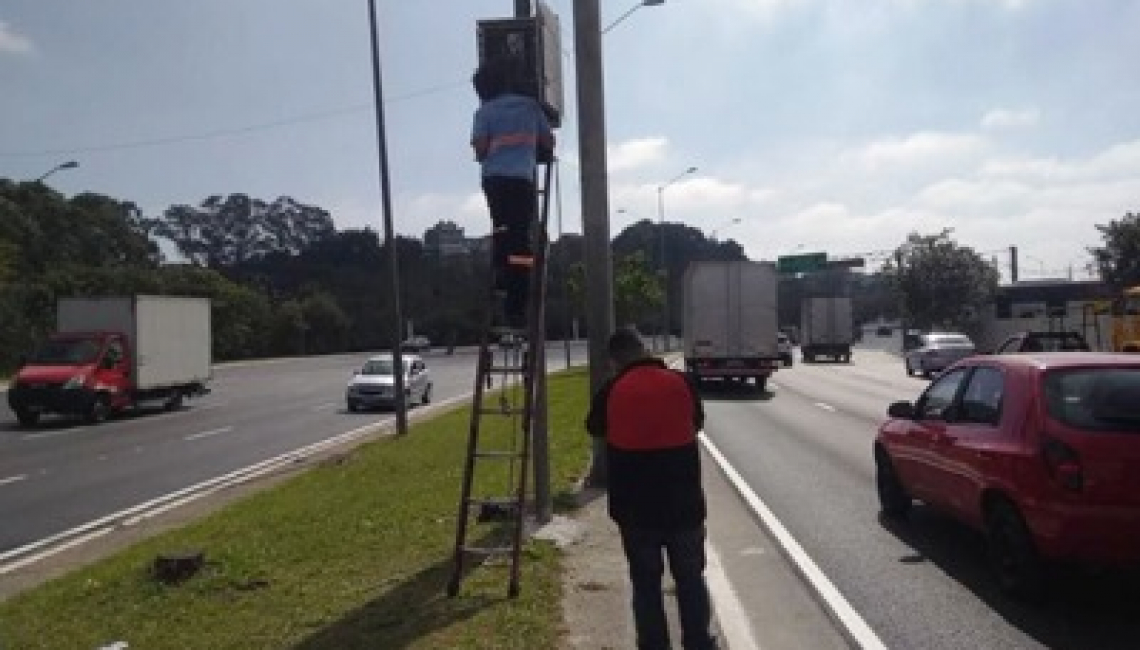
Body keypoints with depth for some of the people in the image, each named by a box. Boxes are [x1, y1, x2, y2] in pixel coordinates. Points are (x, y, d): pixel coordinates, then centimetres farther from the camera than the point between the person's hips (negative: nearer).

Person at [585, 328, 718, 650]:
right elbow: (697, 422, 11)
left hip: (635, 507, -1)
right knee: (691, 578, 15)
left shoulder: (611, 392, -9)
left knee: (646, 582, 11)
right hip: (684, 503, 1)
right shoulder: (681, 382, -5)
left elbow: (595, 428, 10)